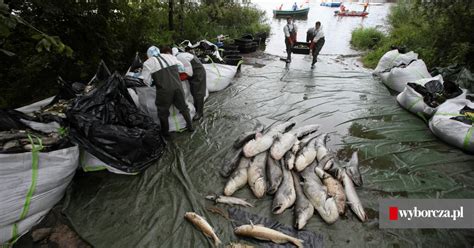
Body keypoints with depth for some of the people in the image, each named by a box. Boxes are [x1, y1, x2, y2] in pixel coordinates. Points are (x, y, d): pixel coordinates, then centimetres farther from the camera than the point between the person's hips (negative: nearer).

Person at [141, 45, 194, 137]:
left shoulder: (148, 63, 0)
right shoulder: (169, 56, 11)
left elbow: (147, 80, -2)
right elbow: (181, 66, 21)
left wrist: (152, 83, 18)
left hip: (164, 90, -3)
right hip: (178, 87, 4)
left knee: (163, 112, 17)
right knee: (183, 107, 22)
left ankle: (165, 132, 30)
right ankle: (190, 126, 33)